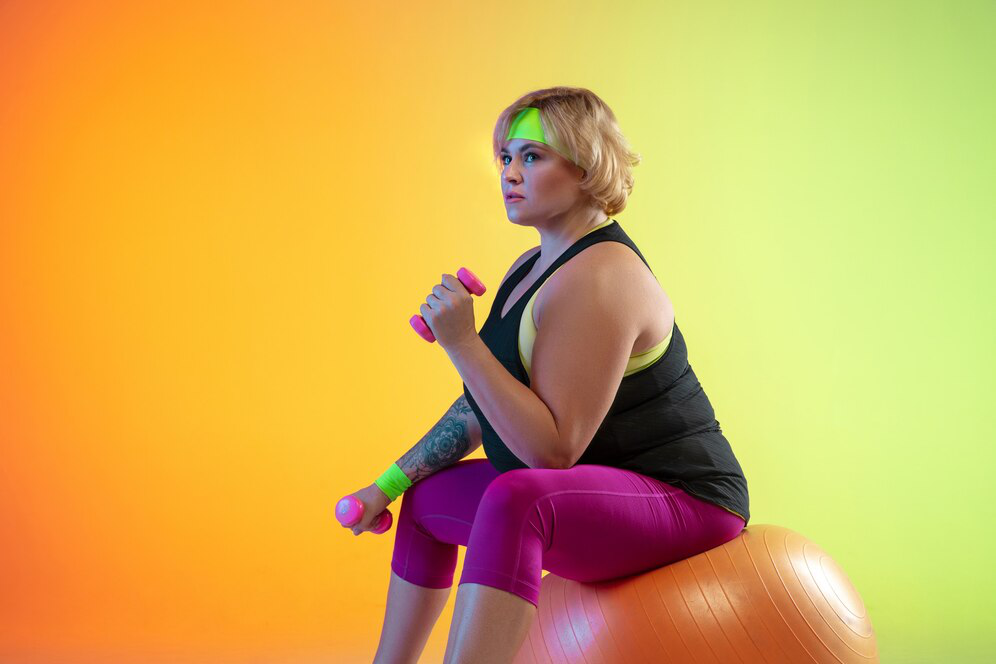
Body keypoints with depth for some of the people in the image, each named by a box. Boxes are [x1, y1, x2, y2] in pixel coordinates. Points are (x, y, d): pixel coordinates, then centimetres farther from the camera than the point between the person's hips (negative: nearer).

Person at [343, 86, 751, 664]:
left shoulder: (598, 279, -22)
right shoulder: (533, 268, 9)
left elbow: (554, 448, -27)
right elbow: (483, 407, 17)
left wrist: (462, 343, -28)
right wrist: (392, 483, 14)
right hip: (597, 496, 11)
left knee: (515, 501, -37)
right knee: (429, 497, 21)